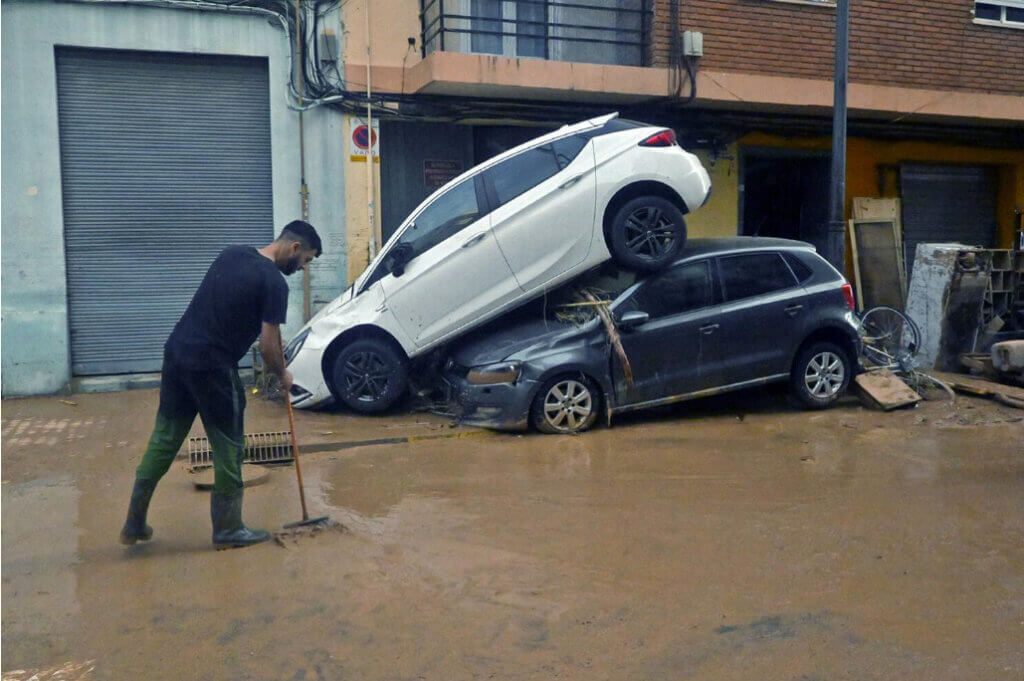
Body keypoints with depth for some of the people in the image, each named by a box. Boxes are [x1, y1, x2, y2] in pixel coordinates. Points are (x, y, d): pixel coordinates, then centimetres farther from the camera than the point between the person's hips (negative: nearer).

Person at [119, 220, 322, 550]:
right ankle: (228, 529, 18)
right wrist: (282, 376, 6)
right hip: (212, 368, -8)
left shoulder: (232, 253, 11)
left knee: (163, 440, 15)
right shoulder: (273, 282, -13)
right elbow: (268, 347, -14)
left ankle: (134, 524, 23)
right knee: (228, 448, 7)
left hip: (176, 351, 8)